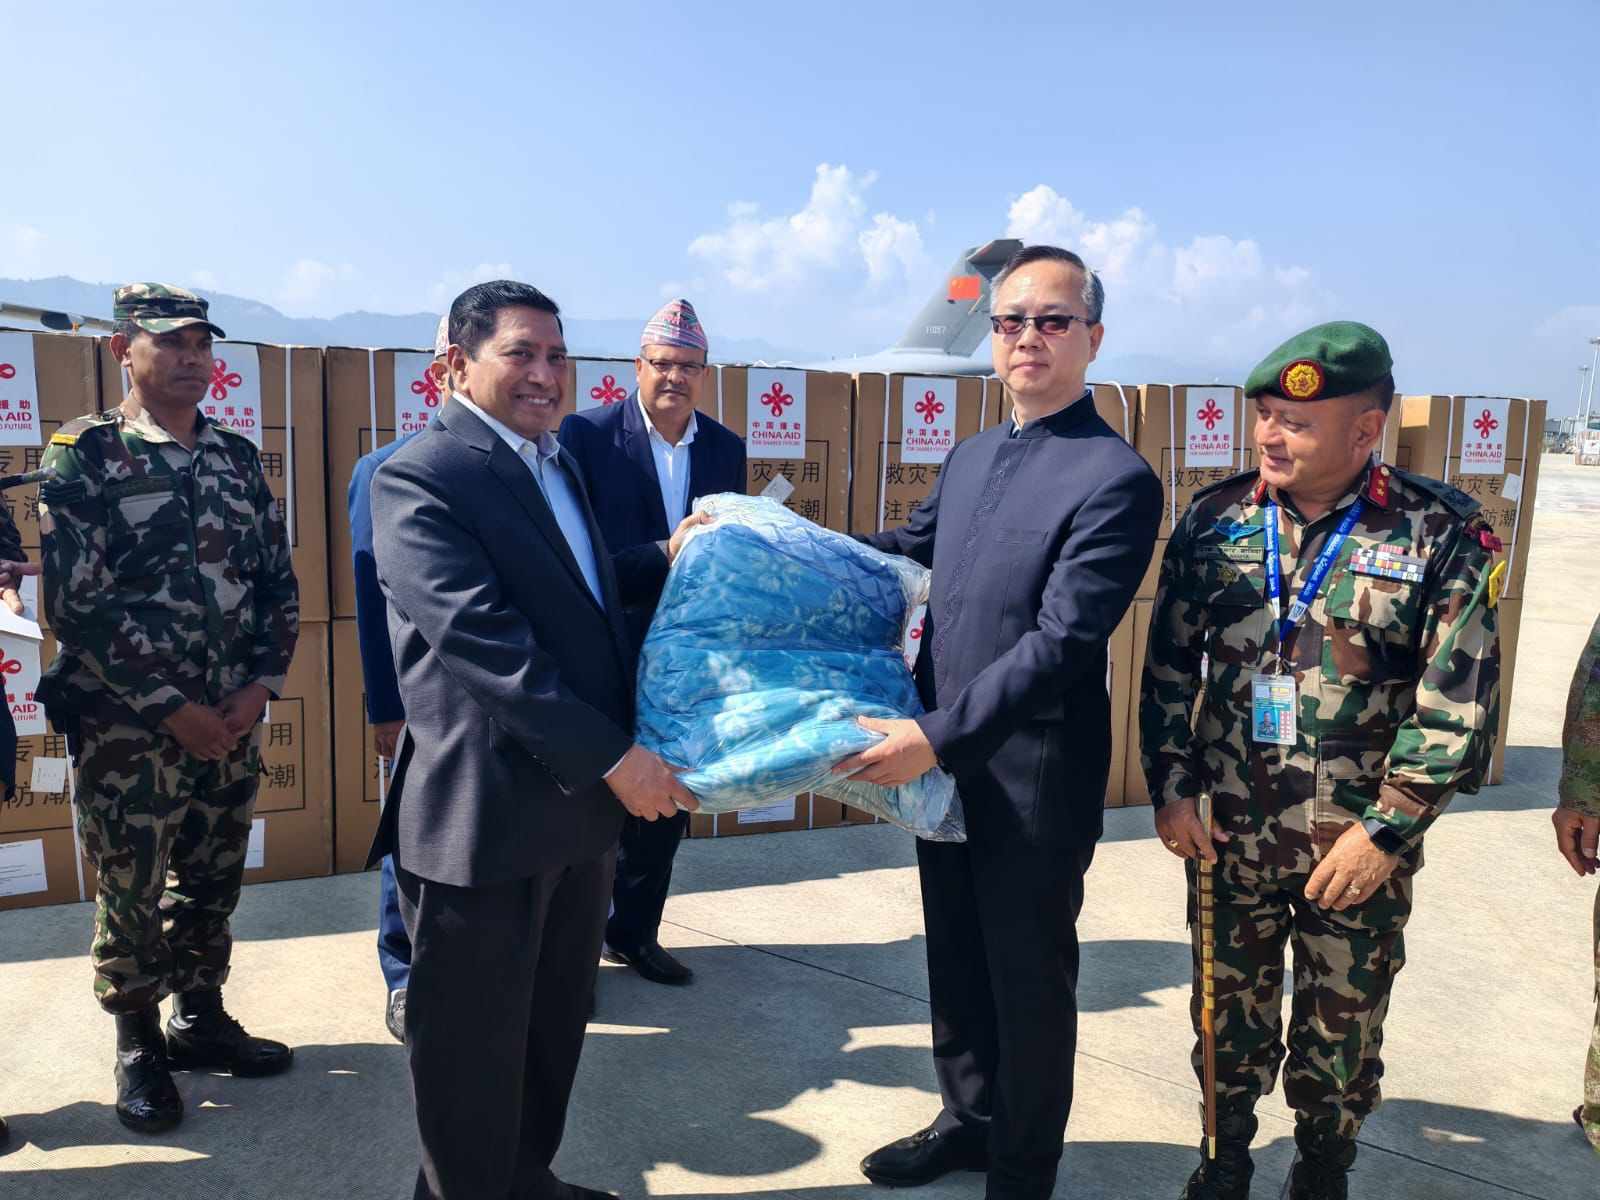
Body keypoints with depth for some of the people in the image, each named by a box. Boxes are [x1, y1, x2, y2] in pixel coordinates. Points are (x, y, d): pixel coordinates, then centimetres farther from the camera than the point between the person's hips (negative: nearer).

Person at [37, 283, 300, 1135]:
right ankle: (139, 1045, 28)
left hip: (233, 722, 5)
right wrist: (172, 707, -15)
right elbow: (78, 602, -14)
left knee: (212, 885, 16)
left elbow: (278, 580, 8)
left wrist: (260, 683, -5)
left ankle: (200, 1018, 34)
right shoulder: (83, 456, -7)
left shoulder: (237, 457, 7)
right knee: (131, 894, 9)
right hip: (128, 729, -4)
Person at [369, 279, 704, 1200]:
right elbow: (482, 636, -24)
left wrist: (665, 558, 10)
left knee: (556, 1027, 23)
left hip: (584, 803, 8)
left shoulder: (559, 462, 14)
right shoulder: (421, 478, -15)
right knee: (474, 1047, 11)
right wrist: (612, 756, -25)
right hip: (486, 812, -8)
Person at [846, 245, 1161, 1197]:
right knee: (956, 961, 22)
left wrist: (938, 738, -27)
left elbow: (1061, 643, -24)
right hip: (943, 759, 7)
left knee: (1029, 980, 12)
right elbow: (908, 546, 21)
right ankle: (969, 1119, 46)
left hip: (1035, 778, -7)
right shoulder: (971, 457, 7)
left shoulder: (1117, 478, -17)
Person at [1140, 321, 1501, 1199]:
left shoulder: (1440, 532, -9)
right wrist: (1170, 790, -3)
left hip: (1359, 848, -2)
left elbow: (1458, 702, -10)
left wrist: (1388, 831, -12)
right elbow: (1169, 667, 2)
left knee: (1344, 1021, 16)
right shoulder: (1214, 519, -2)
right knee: (1231, 1005, 18)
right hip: (1228, 833, 2)